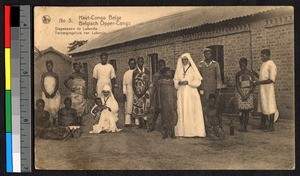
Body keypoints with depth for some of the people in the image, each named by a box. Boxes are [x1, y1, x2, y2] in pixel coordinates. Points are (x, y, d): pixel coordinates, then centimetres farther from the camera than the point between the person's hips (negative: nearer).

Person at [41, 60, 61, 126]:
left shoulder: (55, 75, 5)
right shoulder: (44, 75, 7)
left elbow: (57, 85, 0)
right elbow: (42, 85, 1)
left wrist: (54, 93, -15)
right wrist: (45, 92, -14)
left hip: (54, 94, -1)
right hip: (46, 94, 1)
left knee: (54, 108, -6)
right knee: (46, 107, -5)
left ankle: (54, 122, 4)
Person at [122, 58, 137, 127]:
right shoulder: (126, 73, 10)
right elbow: (124, 84, 9)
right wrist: (124, 93, 0)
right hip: (129, 92, 0)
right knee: (128, 107, -3)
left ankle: (137, 122, 3)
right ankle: (127, 122, -1)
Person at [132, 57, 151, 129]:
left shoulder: (147, 71, 5)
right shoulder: (135, 72, 6)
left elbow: (148, 82, 0)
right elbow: (133, 83, 5)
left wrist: (144, 91, -10)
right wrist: (136, 92, -7)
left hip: (145, 91, -1)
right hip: (137, 92, 1)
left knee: (145, 106, -6)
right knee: (138, 107, -2)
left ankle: (145, 122, -3)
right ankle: (141, 123, 4)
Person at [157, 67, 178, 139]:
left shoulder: (172, 82, 7)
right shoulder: (160, 82, 0)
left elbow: (175, 93, 8)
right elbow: (158, 93, 1)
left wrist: (175, 103, 3)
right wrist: (159, 104, -3)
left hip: (171, 102, 2)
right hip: (164, 102, -2)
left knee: (173, 117, -4)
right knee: (165, 117, 4)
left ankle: (172, 133, 4)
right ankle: (165, 133, 15)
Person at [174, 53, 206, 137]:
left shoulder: (193, 69, 3)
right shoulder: (179, 70, 14)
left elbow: (198, 82, -3)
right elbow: (175, 81, 15)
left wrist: (188, 82, -15)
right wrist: (179, 83, -7)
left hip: (191, 93, -3)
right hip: (181, 94, 3)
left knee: (192, 111, -7)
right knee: (182, 111, -3)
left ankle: (194, 131, -6)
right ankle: (183, 131, -3)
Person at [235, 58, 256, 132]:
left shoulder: (250, 73, 3)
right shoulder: (238, 74, 4)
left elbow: (253, 86, 1)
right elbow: (237, 86, 0)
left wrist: (248, 95, -9)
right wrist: (242, 95, -10)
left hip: (248, 93, 1)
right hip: (240, 93, -1)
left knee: (247, 111, -2)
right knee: (241, 110, -7)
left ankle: (245, 127, 4)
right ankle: (241, 126, 4)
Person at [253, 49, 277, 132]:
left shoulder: (271, 64, -13)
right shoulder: (263, 64, 14)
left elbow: (271, 80, -20)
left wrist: (259, 82, -20)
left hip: (268, 89, -9)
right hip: (262, 89, 9)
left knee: (269, 107, -2)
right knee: (263, 106, 14)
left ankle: (271, 126, 4)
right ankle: (262, 124, 22)